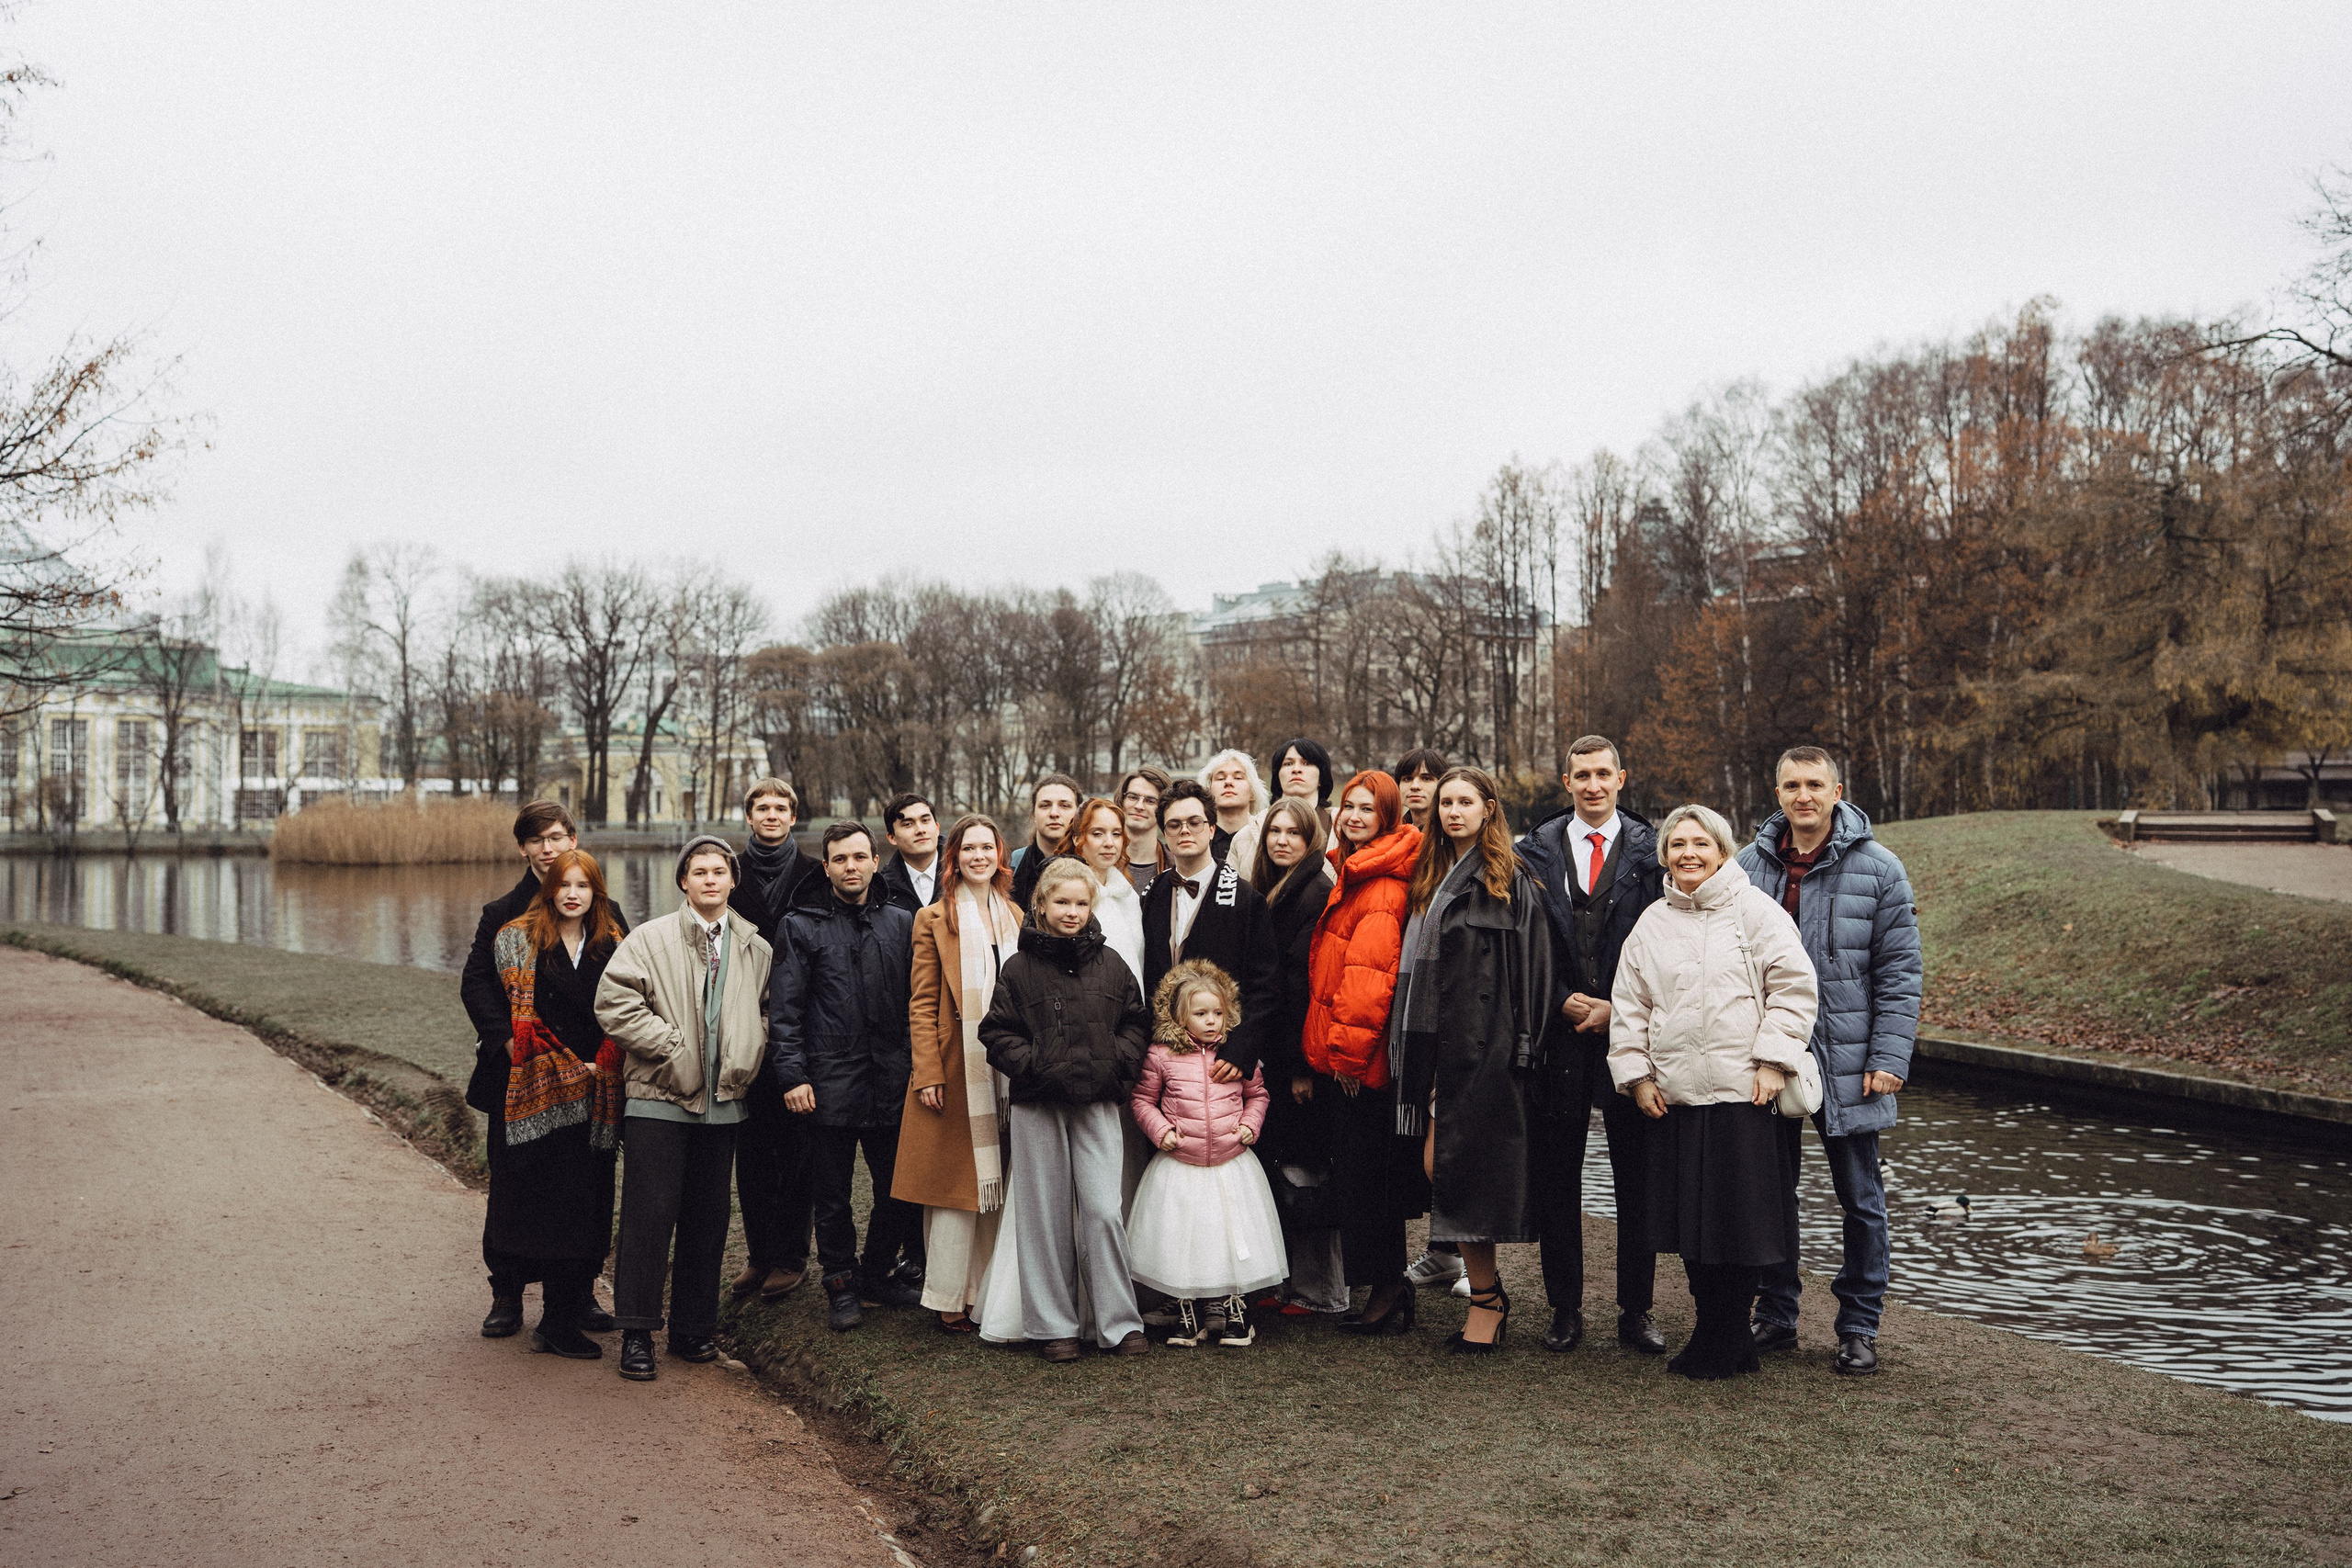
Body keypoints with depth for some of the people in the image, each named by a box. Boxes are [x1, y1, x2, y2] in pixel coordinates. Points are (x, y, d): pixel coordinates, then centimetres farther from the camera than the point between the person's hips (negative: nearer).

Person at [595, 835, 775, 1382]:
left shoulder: (755, 949, 9)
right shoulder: (650, 939, -3)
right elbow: (614, 1002, -11)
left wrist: (747, 1059, 4)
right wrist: (673, 1046, -13)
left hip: (722, 1102, 4)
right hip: (660, 1097, -4)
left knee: (708, 1217, 9)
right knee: (649, 1215, -3)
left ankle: (694, 1328, 21)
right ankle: (637, 1333, 6)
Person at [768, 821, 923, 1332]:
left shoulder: (901, 923, 11)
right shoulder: (804, 927, 4)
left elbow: (916, 1000, 10)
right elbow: (784, 1010, 0)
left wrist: (916, 1065, 3)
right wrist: (792, 1076, -9)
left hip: (891, 1081, 2)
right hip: (830, 1083, -2)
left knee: (899, 1188, 8)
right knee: (832, 1195, 6)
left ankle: (877, 1275, 27)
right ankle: (841, 1286, 21)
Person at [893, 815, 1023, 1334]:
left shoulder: (1015, 918, 14)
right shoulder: (935, 920, 1)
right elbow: (922, 1005, -2)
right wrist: (927, 1073, -10)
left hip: (1007, 1070, 4)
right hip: (956, 1069, -4)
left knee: (997, 1185, 6)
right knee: (957, 1183, -2)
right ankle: (949, 1298, 6)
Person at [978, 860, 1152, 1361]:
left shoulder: (1110, 964, 6)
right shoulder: (1020, 968, 1)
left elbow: (1136, 1022, 13)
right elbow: (997, 1033, 1)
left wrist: (1119, 1061, -3)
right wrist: (1035, 1066, -11)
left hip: (1098, 1102, 1)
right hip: (1037, 1105, 0)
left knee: (1103, 1211, -6)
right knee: (1045, 1216, 6)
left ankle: (1119, 1321, 7)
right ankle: (1052, 1325, 16)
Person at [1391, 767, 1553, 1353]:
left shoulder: (1511, 882, -3)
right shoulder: (1430, 877, 16)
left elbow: (1530, 971, -7)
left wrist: (1521, 1045, -14)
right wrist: (1414, 1045, 11)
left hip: (1484, 1042, -6)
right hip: (1437, 1041, 7)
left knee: (1458, 1165, -6)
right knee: (1437, 1165, 4)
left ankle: (1485, 1299, 7)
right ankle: (1490, 1292, 17)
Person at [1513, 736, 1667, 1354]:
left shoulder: (1652, 852, 5)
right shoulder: (1535, 851, 7)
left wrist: (1618, 1008, -8)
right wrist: (1563, 1001, -7)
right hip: (1558, 1031, 1)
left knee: (1637, 1175, 4)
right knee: (1555, 1176, 5)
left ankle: (1637, 1311, 15)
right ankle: (1565, 1308, 16)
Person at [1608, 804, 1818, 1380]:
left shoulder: (1756, 911, 0)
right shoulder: (1651, 923, 13)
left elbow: (1793, 987, -4)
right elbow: (1630, 1004, 14)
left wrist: (1773, 1061, -10)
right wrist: (1636, 1074, 7)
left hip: (1744, 1093, -4)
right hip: (1672, 1095, 4)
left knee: (1739, 1219, -1)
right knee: (1688, 1220, 8)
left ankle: (1721, 1341, 14)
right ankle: (1721, 1336, 22)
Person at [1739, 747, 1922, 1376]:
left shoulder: (1879, 869, -3)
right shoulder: (1748, 865, 4)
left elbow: (1900, 972, -3)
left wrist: (1889, 1059, -11)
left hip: (1847, 1064, -2)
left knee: (1860, 1198, 6)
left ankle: (1859, 1328, 18)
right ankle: (1775, 1317, 22)